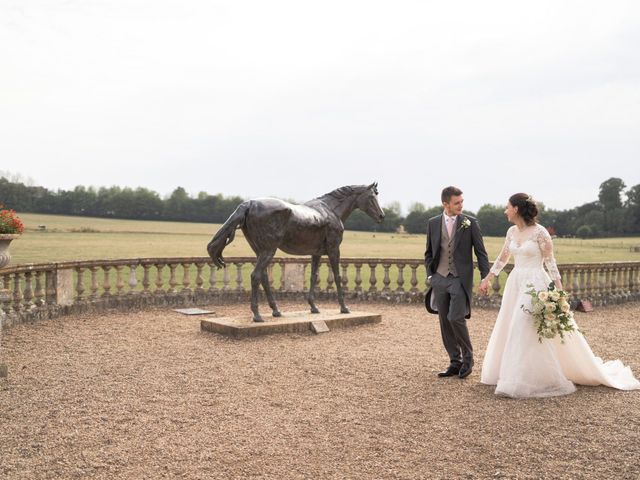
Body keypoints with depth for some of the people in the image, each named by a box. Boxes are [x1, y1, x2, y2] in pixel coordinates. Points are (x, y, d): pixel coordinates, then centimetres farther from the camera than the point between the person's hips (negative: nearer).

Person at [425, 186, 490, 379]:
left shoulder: (470, 223, -2)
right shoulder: (433, 223, 5)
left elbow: (481, 252, 0)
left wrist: (486, 278, -6)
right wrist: (430, 275, 4)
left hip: (460, 279, -4)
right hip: (440, 279, 4)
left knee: (456, 318, -14)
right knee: (445, 322, 6)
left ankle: (467, 357, 8)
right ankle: (455, 363, 18)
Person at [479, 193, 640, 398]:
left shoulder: (539, 232, -13)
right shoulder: (512, 232, 7)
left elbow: (550, 262, -11)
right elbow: (502, 258, 18)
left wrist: (559, 291, -15)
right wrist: (487, 279, 20)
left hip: (535, 283, -8)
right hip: (515, 283, 8)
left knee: (528, 330, -9)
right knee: (508, 329, 11)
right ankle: (512, 374, 25)